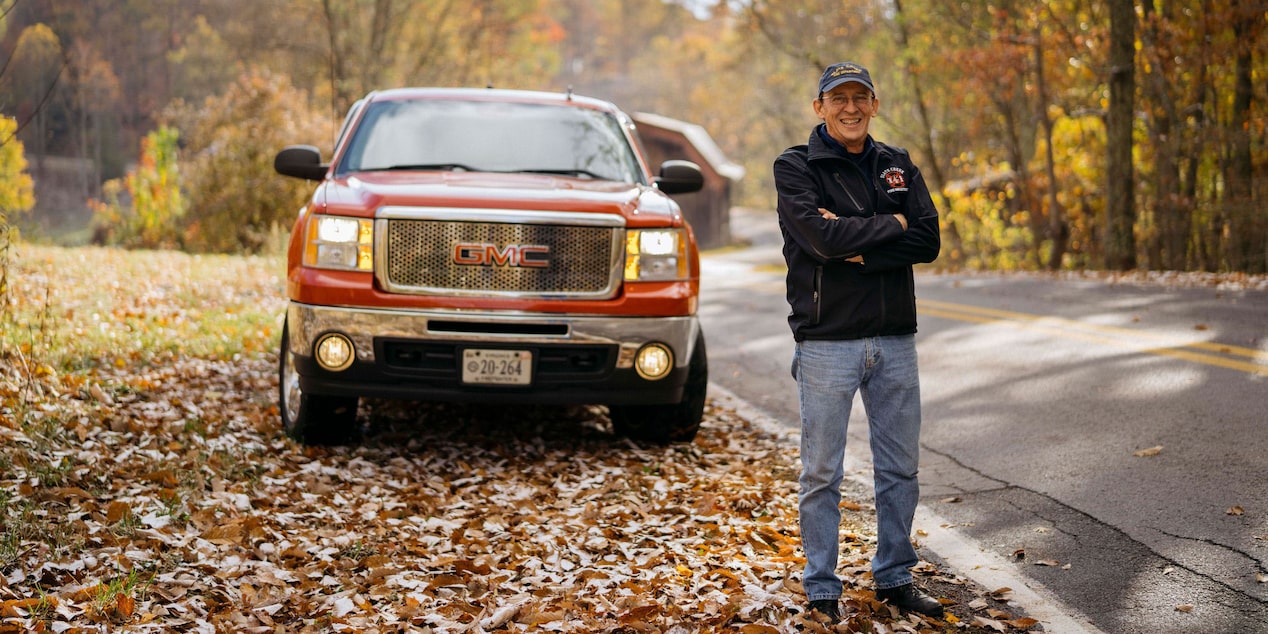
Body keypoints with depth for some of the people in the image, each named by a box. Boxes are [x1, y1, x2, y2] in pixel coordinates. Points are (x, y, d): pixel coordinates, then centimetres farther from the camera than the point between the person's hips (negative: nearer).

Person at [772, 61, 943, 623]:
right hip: (826, 341, -4)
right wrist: (889, 225, -8)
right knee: (822, 473, 2)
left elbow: (928, 241, -3)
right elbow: (823, 238, -20)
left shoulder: (897, 166, 11)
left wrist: (856, 249, -15)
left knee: (900, 467, 11)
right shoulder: (795, 168, -3)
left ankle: (895, 578, 24)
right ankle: (822, 588, 12)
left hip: (895, 340, 4)